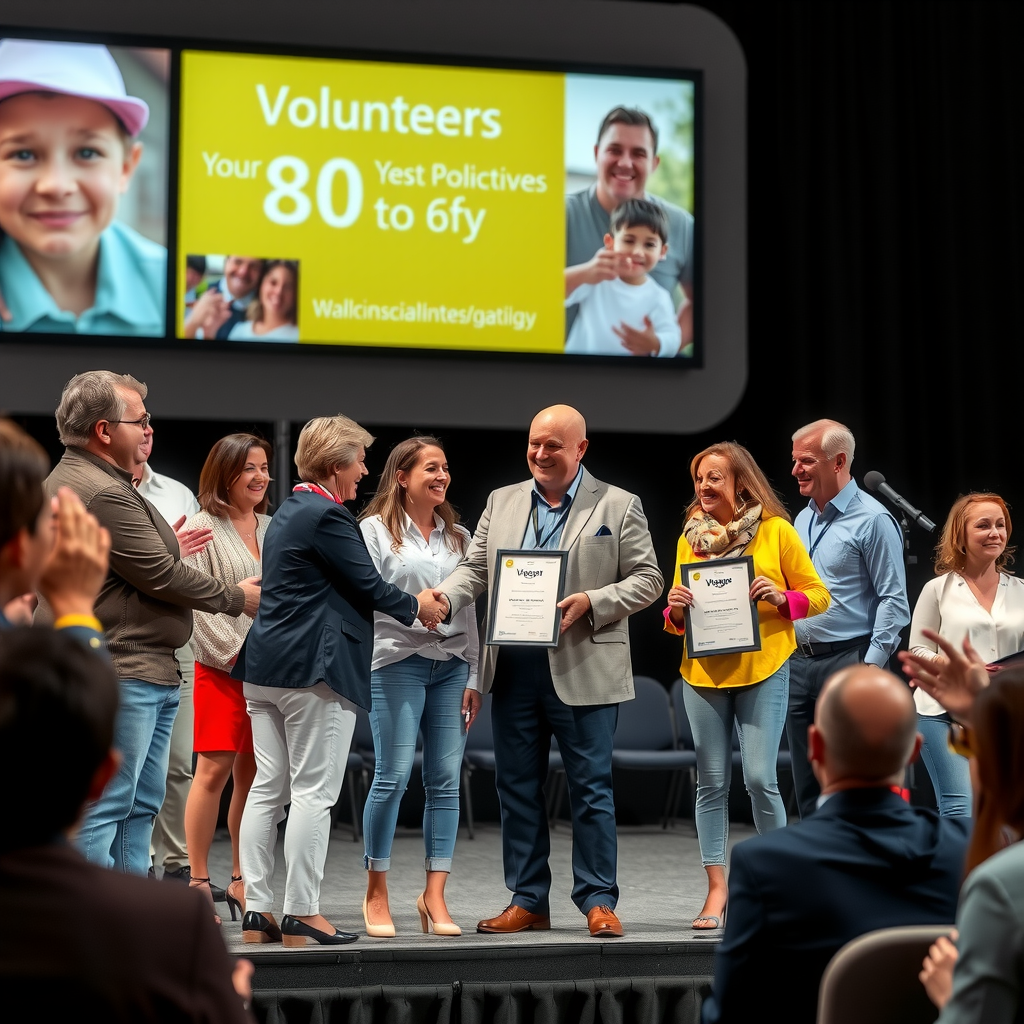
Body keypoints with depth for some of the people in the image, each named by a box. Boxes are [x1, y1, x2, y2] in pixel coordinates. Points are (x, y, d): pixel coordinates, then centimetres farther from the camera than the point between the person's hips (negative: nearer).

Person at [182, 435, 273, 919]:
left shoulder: (273, 529, 15)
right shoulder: (203, 527, -2)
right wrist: (238, 652, -13)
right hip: (222, 666, -5)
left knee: (254, 774, 5)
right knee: (215, 770, -6)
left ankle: (242, 881, 12)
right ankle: (198, 881, 1)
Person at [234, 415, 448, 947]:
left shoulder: (288, 510, 16)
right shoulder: (328, 516, -13)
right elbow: (369, 585, -11)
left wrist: (407, 603, 23)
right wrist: (415, 606, 8)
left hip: (265, 664, 10)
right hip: (314, 667, -9)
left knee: (268, 787, 9)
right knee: (313, 792, -4)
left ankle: (257, 912, 10)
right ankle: (302, 915, 0)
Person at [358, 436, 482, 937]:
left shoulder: (458, 536, 16)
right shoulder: (375, 529, 4)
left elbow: (472, 610, 15)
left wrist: (475, 676, 9)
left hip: (452, 665, 4)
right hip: (397, 661, -4)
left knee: (446, 780, 0)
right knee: (393, 776, -7)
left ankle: (434, 895, 5)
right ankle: (376, 893, 5)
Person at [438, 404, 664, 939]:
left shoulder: (618, 506, 3)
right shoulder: (502, 502, 14)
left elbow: (647, 579, 0)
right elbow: (474, 569, 11)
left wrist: (591, 603, -15)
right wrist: (441, 600, -9)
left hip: (583, 670, -4)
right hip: (513, 668, 4)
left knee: (591, 788, -1)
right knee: (517, 787, 8)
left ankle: (598, 901, 8)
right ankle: (527, 900, 17)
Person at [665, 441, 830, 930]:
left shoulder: (775, 530, 1)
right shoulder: (690, 536, 11)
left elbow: (817, 594, 3)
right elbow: (676, 618, 16)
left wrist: (781, 598, -15)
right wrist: (676, 610, -6)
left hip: (762, 669, -3)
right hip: (703, 671, 3)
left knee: (760, 777, -8)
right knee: (712, 781, 3)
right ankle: (717, 890, 8)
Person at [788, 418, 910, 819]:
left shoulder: (873, 520, -9)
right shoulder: (802, 519, 15)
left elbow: (894, 601, -11)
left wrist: (870, 667, -16)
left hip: (847, 661, -7)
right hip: (798, 661, 8)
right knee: (807, 786, 10)